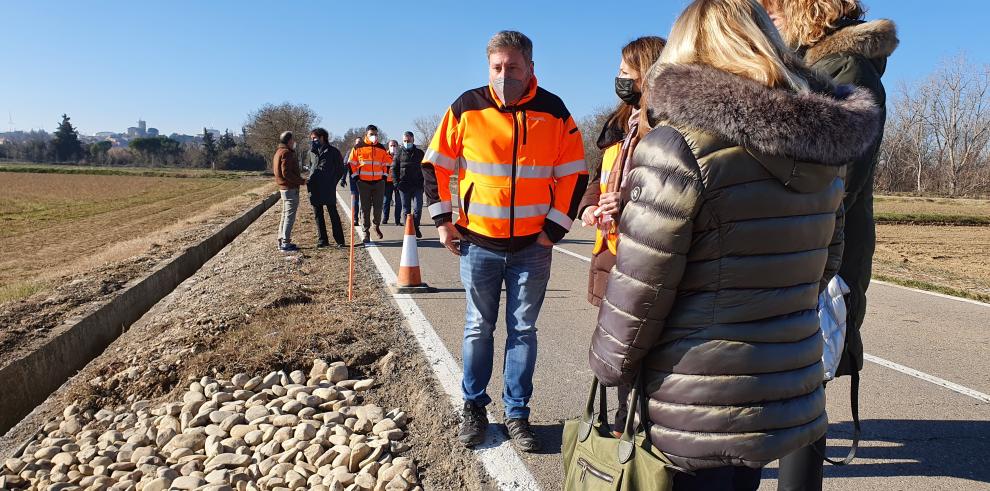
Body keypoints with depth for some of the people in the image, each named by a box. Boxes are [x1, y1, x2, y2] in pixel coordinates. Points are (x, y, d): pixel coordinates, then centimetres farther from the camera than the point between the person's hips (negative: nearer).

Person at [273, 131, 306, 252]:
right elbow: (286, 173, -24)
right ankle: (285, 243, -5)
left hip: (283, 188, 10)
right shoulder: (286, 153, -16)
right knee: (290, 216, -6)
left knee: (285, 215, 17)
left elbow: (274, 169, 19)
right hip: (291, 188, -10)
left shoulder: (278, 152, 15)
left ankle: (281, 241, 23)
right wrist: (302, 181, -18)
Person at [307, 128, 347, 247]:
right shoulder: (312, 152, 15)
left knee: (333, 214, -3)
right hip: (315, 188, 5)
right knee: (318, 215, 7)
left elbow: (341, 168, 4)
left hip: (328, 189, -5)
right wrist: (310, 180, 12)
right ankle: (322, 240, 14)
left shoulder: (333, 151, 1)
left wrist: (333, 182, -4)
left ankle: (340, 240, 3)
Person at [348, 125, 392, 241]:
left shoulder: (381, 148, 10)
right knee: (365, 208, 2)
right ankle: (366, 231, 9)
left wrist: (384, 175, 8)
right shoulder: (358, 147, 1)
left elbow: (387, 162, 18)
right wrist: (355, 176, -2)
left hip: (379, 182, 2)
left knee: (378, 207, 3)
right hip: (364, 182, -2)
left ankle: (377, 226, 27)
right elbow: (352, 163, 3)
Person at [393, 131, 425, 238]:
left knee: (418, 207, -4)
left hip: (417, 185, 1)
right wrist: (396, 183, -4)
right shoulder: (399, 153, 6)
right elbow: (394, 168, 7)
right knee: (406, 209, 5)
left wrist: (423, 182, 5)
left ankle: (415, 227, 13)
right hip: (404, 186, 0)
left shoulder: (419, 153, 9)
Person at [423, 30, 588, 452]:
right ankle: (473, 408, 26)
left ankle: (517, 413, 23)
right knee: (478, 329, 10)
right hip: (478, 243, 0)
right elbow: (435, 164, 4)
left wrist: (555, 227, -3)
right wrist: (442, 219, -1)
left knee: (523, 330, 9)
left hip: (533, 246, 1)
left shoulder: (553, 112, -2)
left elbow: (574, 173, 3)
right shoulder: (467, 108, -4)